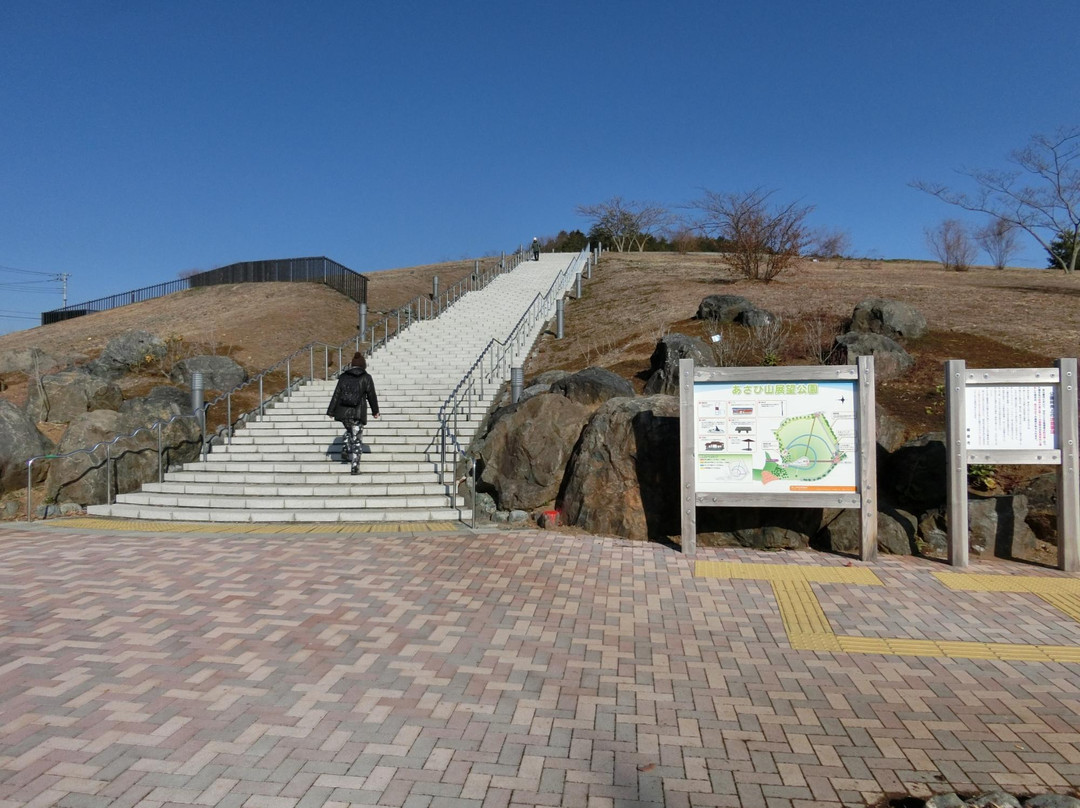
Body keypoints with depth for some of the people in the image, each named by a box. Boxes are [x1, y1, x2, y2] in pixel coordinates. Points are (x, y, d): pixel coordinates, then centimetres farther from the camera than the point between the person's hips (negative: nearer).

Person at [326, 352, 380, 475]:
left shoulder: (343, 377, 7)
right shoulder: (366, 377, 0)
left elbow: (336, 395, 6)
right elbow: (372, 396, 4)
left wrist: (331, 411, 10)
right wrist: (375, 411, 16)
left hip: (343, 412, 3)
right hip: (358, 413, -3)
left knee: (349, 431, 31)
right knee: (356, 438, 0)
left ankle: (345, 453, 28)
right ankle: (355, 466, -6)